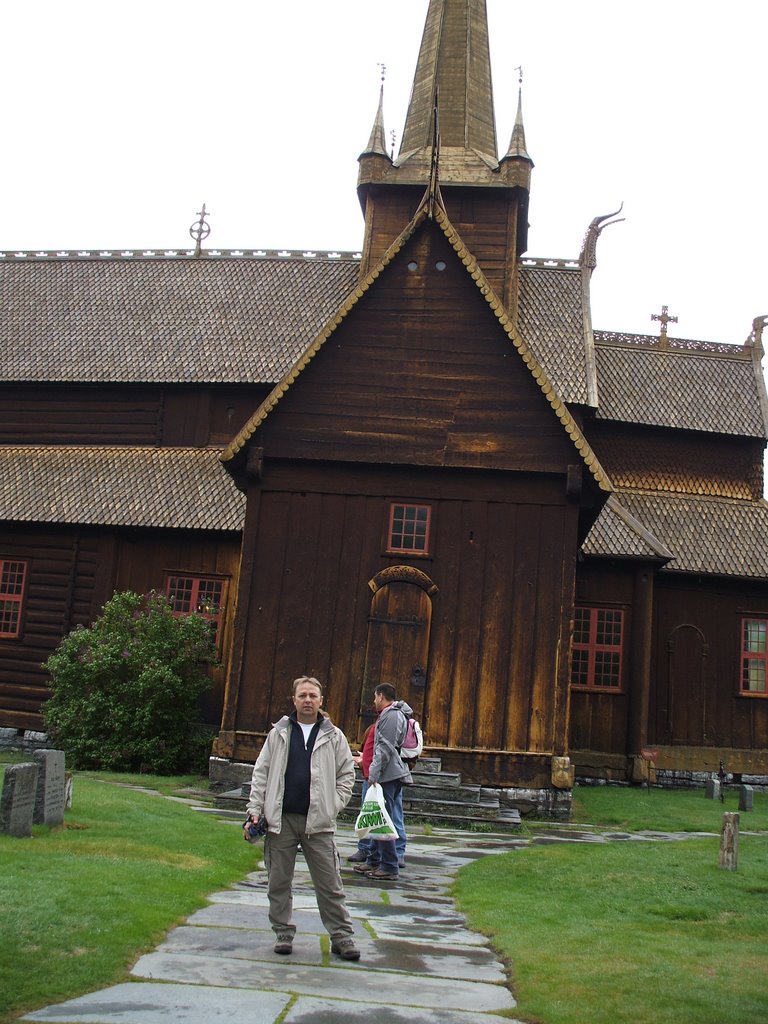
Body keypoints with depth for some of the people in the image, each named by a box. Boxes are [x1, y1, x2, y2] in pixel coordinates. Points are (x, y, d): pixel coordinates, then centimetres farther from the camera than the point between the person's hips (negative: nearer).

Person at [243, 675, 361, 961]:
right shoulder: (279, 733, 8)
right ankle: (283, 932, 22)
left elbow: (346, 774, 9)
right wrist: (255, 810, 0)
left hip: (319, 822, -1)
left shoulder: (333, 736, 6)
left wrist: (333, 806, -3)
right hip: (280, 819, 1)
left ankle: (341, 936, 9)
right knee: (279, 882, 8)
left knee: (330, 884, 1)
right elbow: (261, 773, 8)